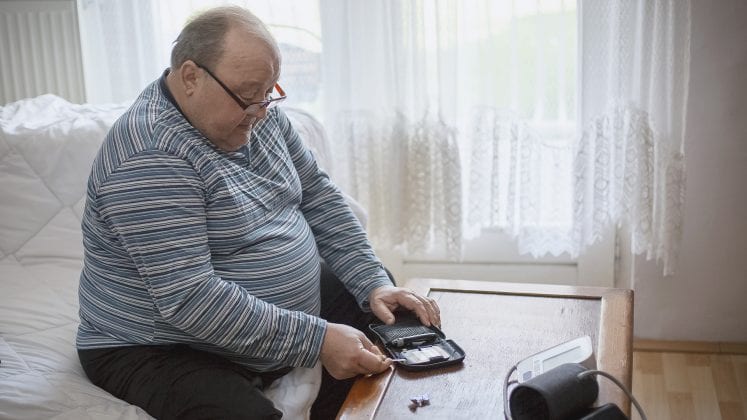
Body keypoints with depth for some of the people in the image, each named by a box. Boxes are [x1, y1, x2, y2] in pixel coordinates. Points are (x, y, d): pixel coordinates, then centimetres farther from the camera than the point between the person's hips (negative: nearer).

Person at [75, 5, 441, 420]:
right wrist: (316, 339, -30)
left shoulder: (256, 112, 0)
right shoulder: (149, 156, -26)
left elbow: (317, 195, 6)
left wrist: (373, 282, -6)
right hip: (163, 352, -8)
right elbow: (189, 300, -31)